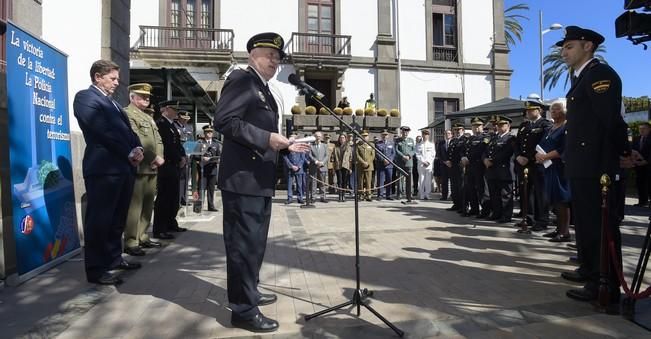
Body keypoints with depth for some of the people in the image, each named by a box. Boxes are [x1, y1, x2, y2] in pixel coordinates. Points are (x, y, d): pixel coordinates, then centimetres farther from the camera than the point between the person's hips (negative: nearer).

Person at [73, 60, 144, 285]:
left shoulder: (112, 102, 24)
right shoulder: (85, 97, -2)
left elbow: (126, 129, 18)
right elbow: (103, 131, -13)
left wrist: (137, 148, -1)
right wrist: (129, 152, -11)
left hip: (124, 166, 9)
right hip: (104, 167, -9)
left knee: (117, 218, 14)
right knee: (99, 219, -3)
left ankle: (114, 258, 26)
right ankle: (95, 269, 4)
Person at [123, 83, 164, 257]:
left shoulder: (149, 117, 25)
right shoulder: (127, 113, -3)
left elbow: (158, 140, 18)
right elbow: (136, 140, -15)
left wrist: (159, 157, 0)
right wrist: (154, 157, -14)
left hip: (152, 168, 9)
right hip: (138, 168, -8)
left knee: (148, 205, 10)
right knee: (135, 205, -8)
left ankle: (143, 237, 19)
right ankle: (130, 242, -3)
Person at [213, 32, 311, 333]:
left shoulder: (264, 90, 21)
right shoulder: (241, 79, -7)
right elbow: (223, 120, -20)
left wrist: (285, 147, 13)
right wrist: (266, 138, -23)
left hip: (260, 181, 10)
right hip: (243, 179, -10)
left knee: (255, 242, 19)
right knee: (245, 244, -3)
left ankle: (248, 292, 35)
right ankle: (243, 310, 9)